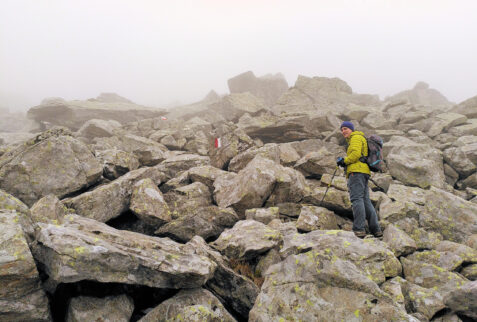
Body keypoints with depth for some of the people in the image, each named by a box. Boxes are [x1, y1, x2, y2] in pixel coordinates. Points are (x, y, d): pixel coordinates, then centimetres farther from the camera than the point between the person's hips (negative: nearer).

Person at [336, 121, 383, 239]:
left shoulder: (356, 137, 2)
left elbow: (356, 154, -15)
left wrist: (344, 161, -3)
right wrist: (344, 161, 13)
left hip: (357, 171, -10)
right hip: (364, 172, 10)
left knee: (356, 199, -16)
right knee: (365, 201, 5)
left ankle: (359, 230, -23)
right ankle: (376, 230, 2)